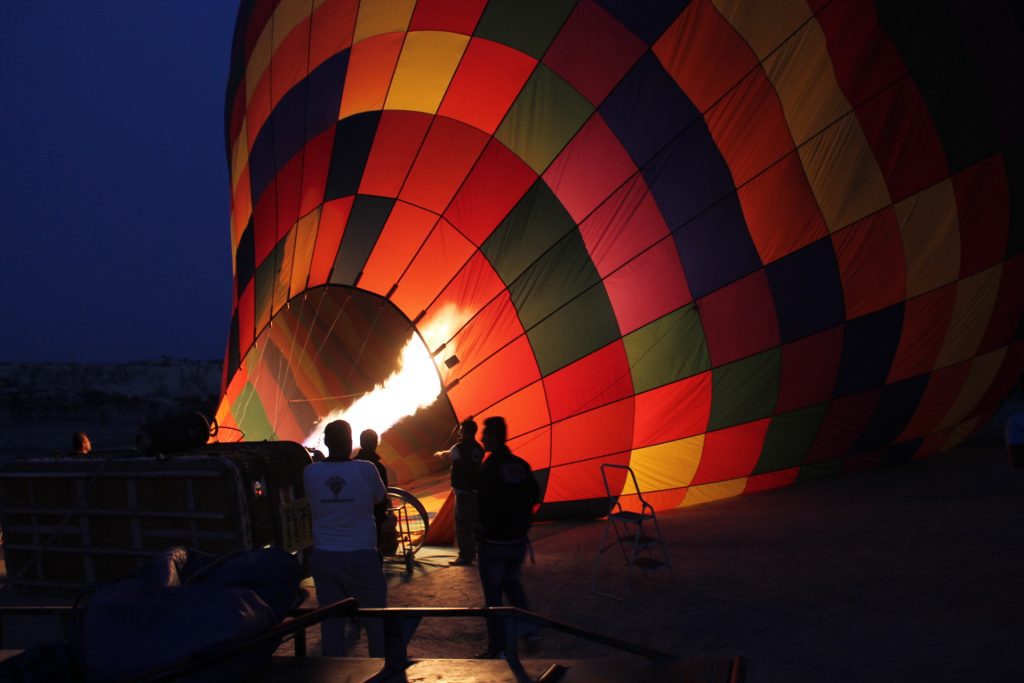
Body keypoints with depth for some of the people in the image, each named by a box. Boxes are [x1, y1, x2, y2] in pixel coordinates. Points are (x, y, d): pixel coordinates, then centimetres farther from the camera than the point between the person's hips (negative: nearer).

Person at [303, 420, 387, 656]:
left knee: (331, 620, 8)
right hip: (361, 556, -2)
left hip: (324, 557, 2)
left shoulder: (310, 472, -5)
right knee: (375, 618, 10)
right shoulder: (366, 470, -11)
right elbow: (379, 497, 6)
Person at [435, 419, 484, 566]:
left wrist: (439, 454, 29)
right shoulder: (478, 449, 7)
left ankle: (465, 556, -7)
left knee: (462, 524, -6)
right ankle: (472, 551, 26)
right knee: (473, 523, 16)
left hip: (463, 491, -8)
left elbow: (447, 455, 8)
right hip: (475, 490, 8)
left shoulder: (460, 447, -13)